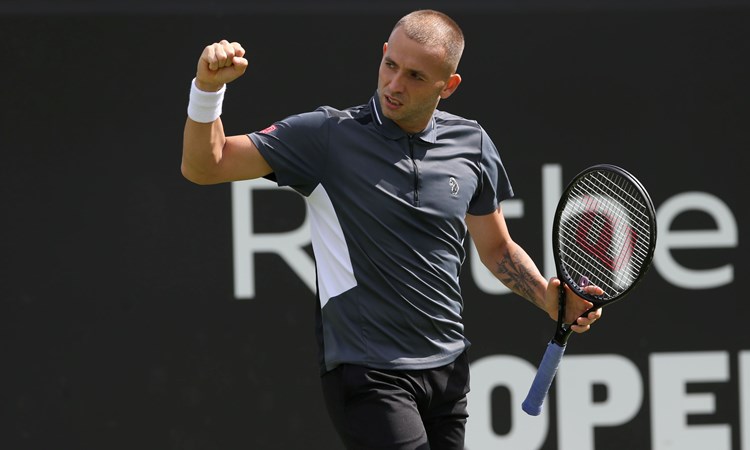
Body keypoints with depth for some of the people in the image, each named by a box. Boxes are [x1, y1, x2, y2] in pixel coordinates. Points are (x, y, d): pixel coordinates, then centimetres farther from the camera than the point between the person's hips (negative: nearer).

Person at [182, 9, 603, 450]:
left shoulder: (472, 145, 5)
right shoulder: (328, 135, -8)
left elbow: (498, 249, 17)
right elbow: (204, 166, -8)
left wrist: (547, 297, 0)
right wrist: (209, 86, -24)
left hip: (448, 365, 5)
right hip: (367, 375, -5)